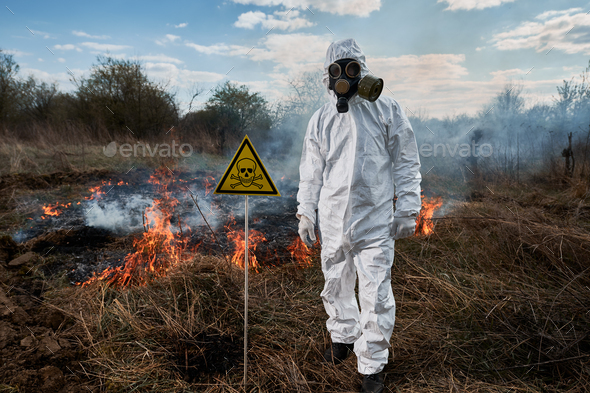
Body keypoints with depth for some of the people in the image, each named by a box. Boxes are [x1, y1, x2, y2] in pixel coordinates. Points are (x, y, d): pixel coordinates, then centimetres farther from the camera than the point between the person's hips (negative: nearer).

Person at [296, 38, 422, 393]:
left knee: (376, 295, -1)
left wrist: (408, 210, -2)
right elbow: (311, 171, 14)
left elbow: (406, 163, 2)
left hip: (375, 221, -3)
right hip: (332, 220, 4)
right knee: (336, 286, 16)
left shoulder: (387, 110, 1)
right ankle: (343, 335, 42)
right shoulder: (321, 119, 10)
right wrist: (305, 212, 10)